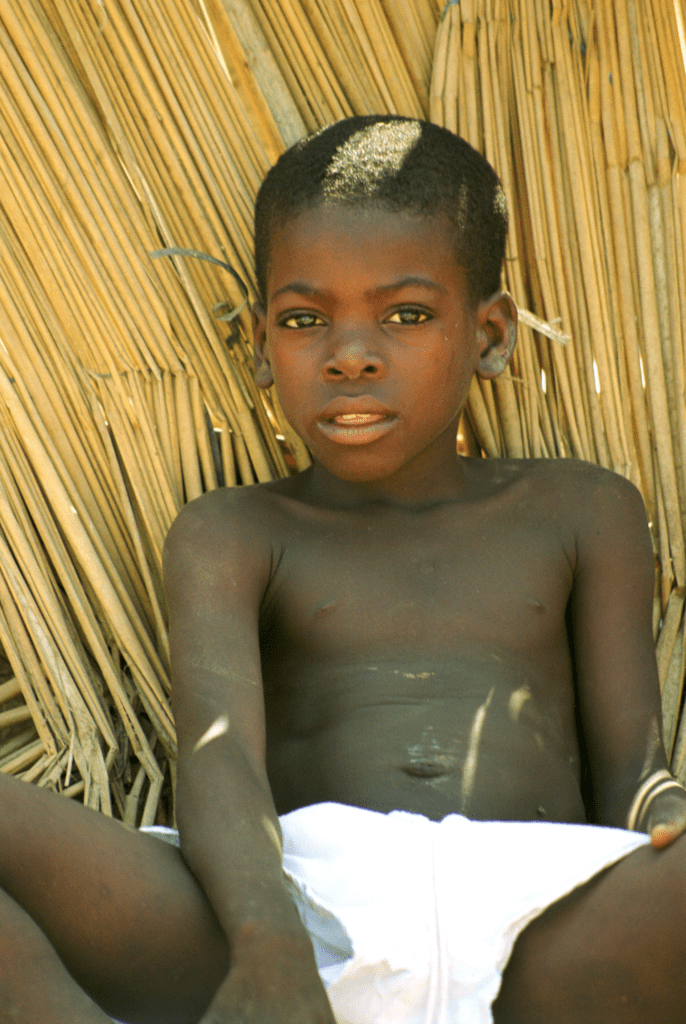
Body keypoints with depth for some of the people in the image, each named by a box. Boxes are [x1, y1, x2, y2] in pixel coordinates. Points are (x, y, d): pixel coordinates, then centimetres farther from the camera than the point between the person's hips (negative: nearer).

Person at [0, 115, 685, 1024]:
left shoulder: (581, 514, 22)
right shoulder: (229, 537, 16)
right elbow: (218, 758, -3)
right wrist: (270, 947, -25)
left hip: (538, 933, 1)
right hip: (303, 913, 0)